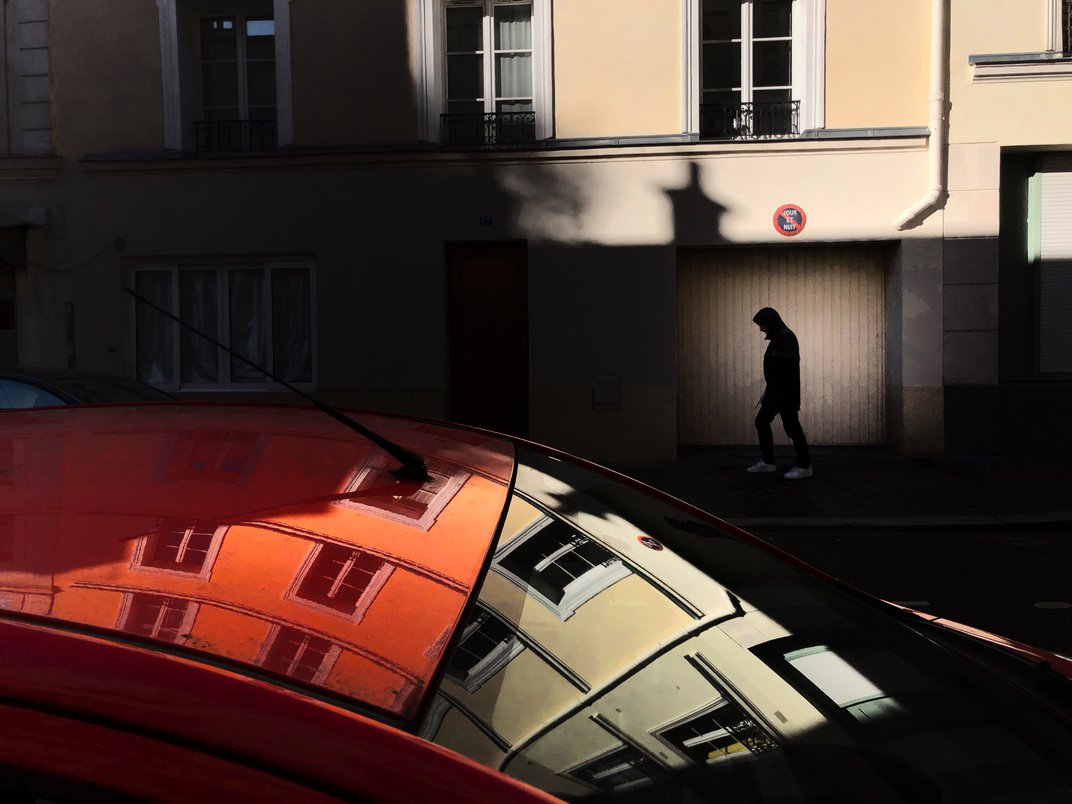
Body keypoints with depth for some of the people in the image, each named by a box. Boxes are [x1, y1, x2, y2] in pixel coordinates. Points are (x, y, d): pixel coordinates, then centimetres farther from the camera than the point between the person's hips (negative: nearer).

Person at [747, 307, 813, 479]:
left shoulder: (786, 337, -16)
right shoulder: (777, 338, 14)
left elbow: (791, 368, -24)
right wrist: (768, 390, 22)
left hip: (786, 392, -10)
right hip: (775, 391, 10)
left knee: (791, 426, -4)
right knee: (761, 421, 13)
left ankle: (805, 466, 4)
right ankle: (768, 462, 22)